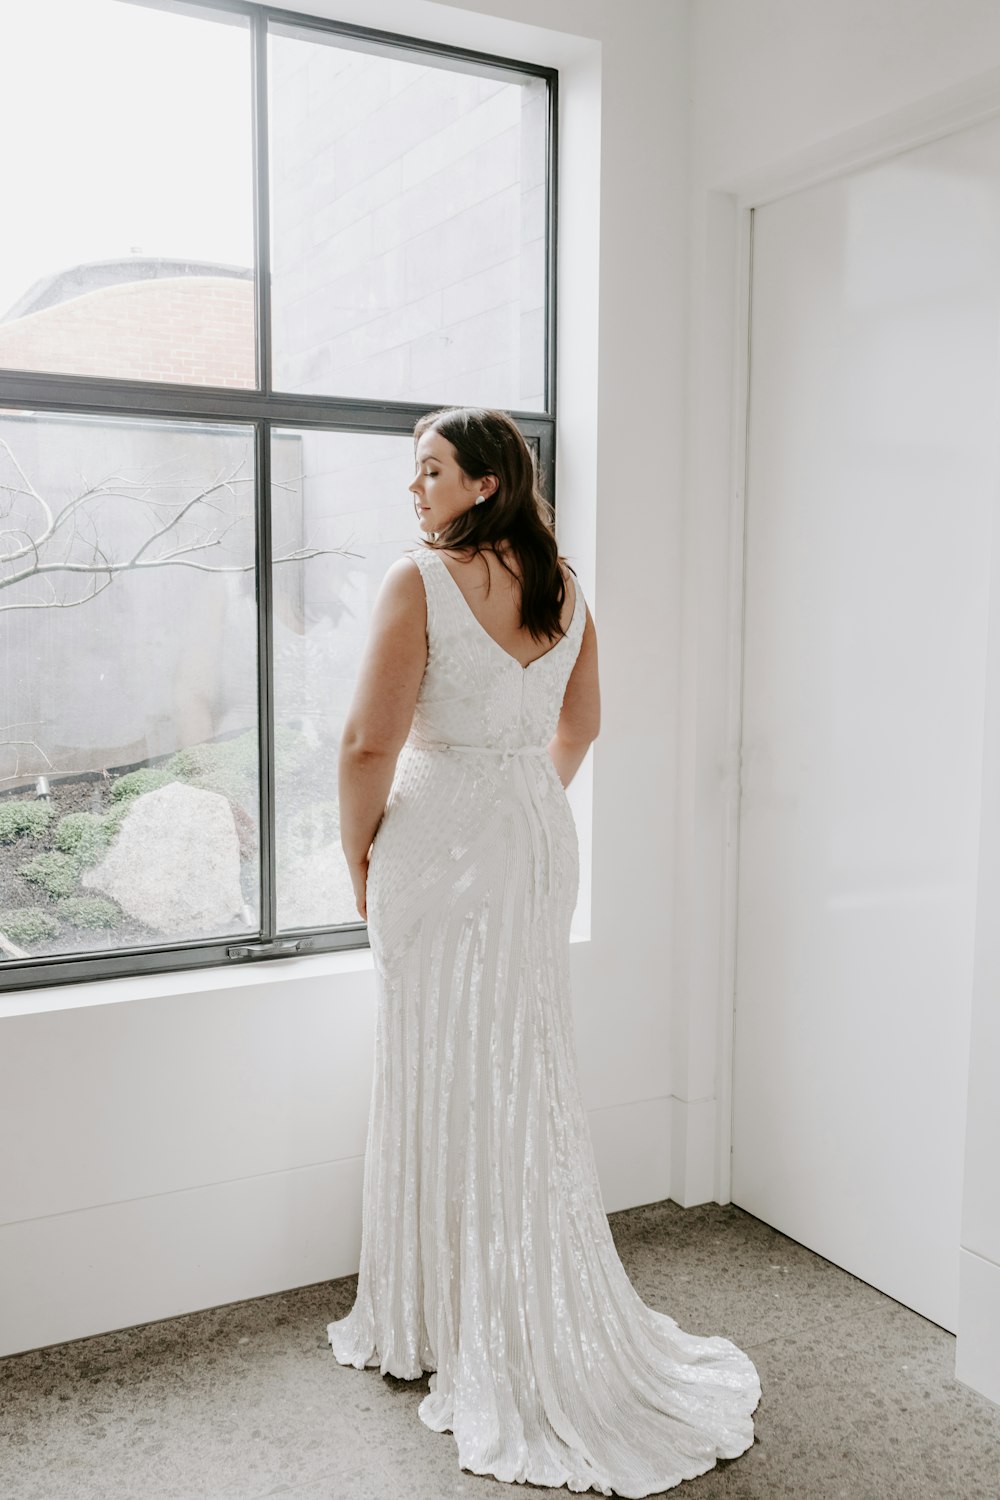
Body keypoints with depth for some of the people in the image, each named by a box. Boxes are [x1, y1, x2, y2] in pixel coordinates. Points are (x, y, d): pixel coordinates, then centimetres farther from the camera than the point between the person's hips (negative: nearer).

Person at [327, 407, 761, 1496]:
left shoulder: (420, 581, -14)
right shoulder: (562, 587, 6)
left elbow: (370, 743, -18)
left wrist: (358, 855, -4)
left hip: (442, 841, -6)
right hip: (540, 840, 7)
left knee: (448, 1074, 4)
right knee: (527, 1070, 16)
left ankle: (450, 1333, 20)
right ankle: (550, 1326, 30)